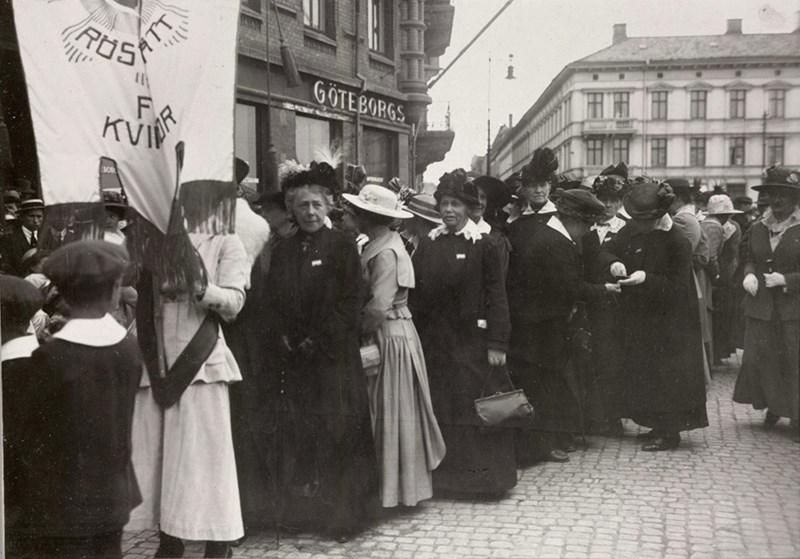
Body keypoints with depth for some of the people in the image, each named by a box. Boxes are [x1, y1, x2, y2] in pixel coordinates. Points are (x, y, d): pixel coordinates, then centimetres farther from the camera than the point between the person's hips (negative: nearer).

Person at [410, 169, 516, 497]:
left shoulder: (483, 245, -6)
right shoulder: (428, 245, 7)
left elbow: (496, 296, -8)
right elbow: (417, 294, 8)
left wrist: (497, 343, -13)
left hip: (471, 341, -4)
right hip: (434, 340, 4)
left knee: (475, 407, 0)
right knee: (440, 408, 9)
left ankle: (482, 475, 13)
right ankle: (444, 473, 21)